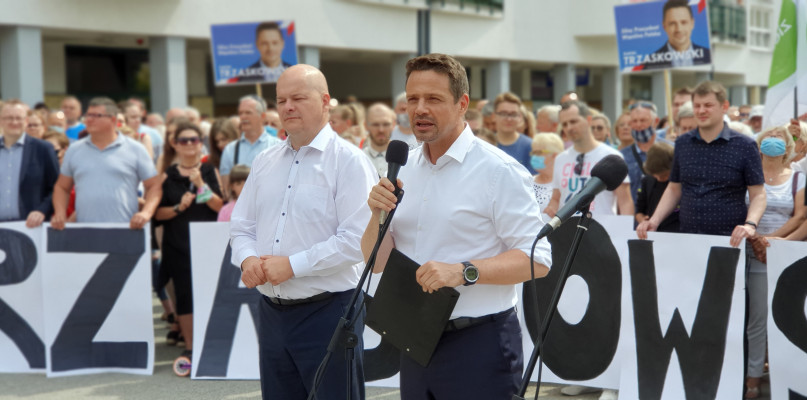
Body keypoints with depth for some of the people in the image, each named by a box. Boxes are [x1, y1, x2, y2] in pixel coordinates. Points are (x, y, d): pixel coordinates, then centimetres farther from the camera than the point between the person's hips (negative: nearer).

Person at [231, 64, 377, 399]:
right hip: (271, 311, 6)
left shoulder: (348, 161, -8)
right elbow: (242, 225, 17)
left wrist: (292, 265, -17)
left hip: (327, 311, -6)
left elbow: (356, 240, -17)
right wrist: (248, 259, -5)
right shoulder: (265, 162, 13)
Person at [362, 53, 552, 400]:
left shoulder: (498, 170, -10)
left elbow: (537, 259, -15)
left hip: (480, 345, -5)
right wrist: (378, 215, -9)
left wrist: (464, 272, -25)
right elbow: (377, 262, 10)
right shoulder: (402, 169, 9)